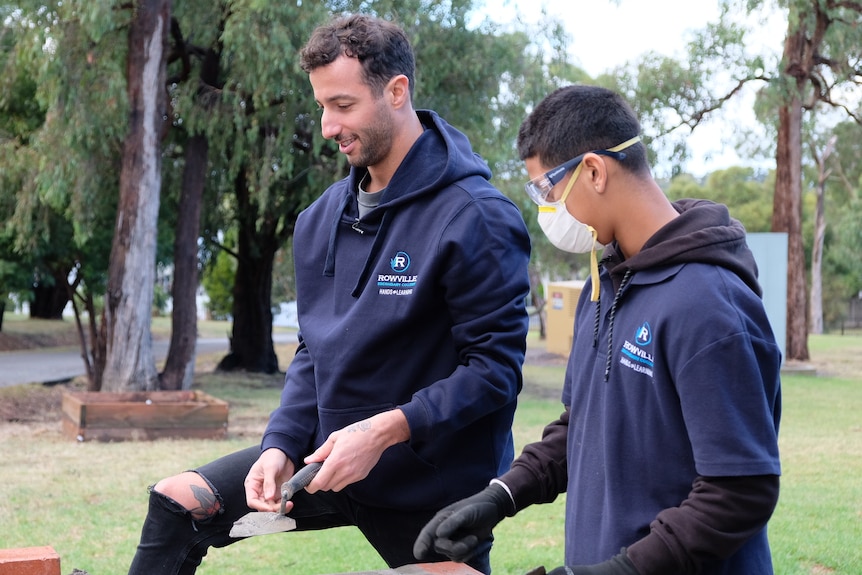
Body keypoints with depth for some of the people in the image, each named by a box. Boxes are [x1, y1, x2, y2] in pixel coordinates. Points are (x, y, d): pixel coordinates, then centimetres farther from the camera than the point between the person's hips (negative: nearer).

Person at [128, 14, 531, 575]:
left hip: (434, 484, -6)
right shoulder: (323, 217, 5)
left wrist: (387, 429, -27)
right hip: (331, 455, 6)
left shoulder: (476, 218, -18)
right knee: (177, 503, -3)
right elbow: (314, 350, 10)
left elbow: (495, 366, -20)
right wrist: (283, 444, -5)